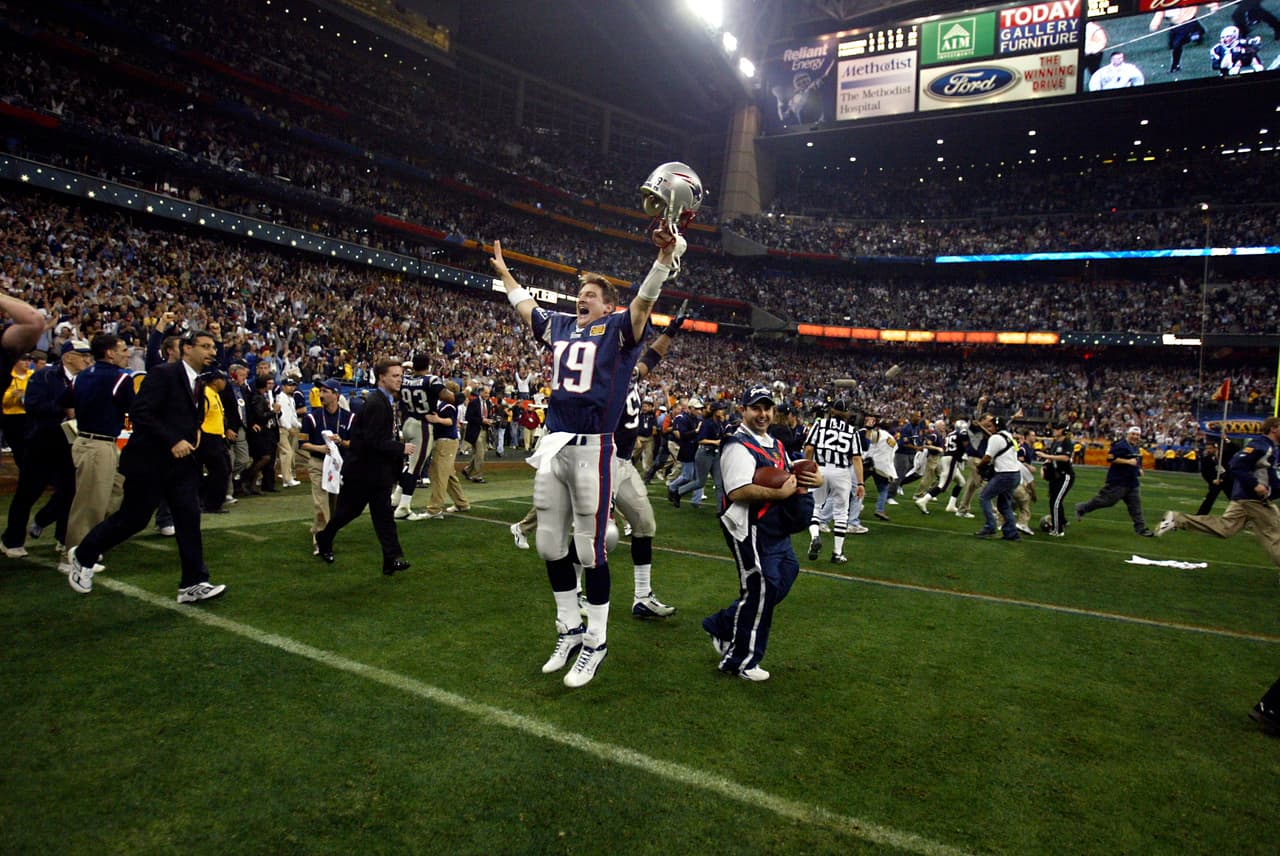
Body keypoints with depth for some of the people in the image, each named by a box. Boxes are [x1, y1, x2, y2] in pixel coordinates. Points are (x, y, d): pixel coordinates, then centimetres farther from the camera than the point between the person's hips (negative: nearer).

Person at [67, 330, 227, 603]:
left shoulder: (199, 382, 11)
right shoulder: (163, 374, -13)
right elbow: (139, 413, -20)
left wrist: (196, 430, 6)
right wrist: (173, 441, -23)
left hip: (183, 461, 7)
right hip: (150, 460, -7)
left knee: (189, 519, 0)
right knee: (132, 519, 4)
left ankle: (193, 584, 3)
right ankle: (83, 556, 30)